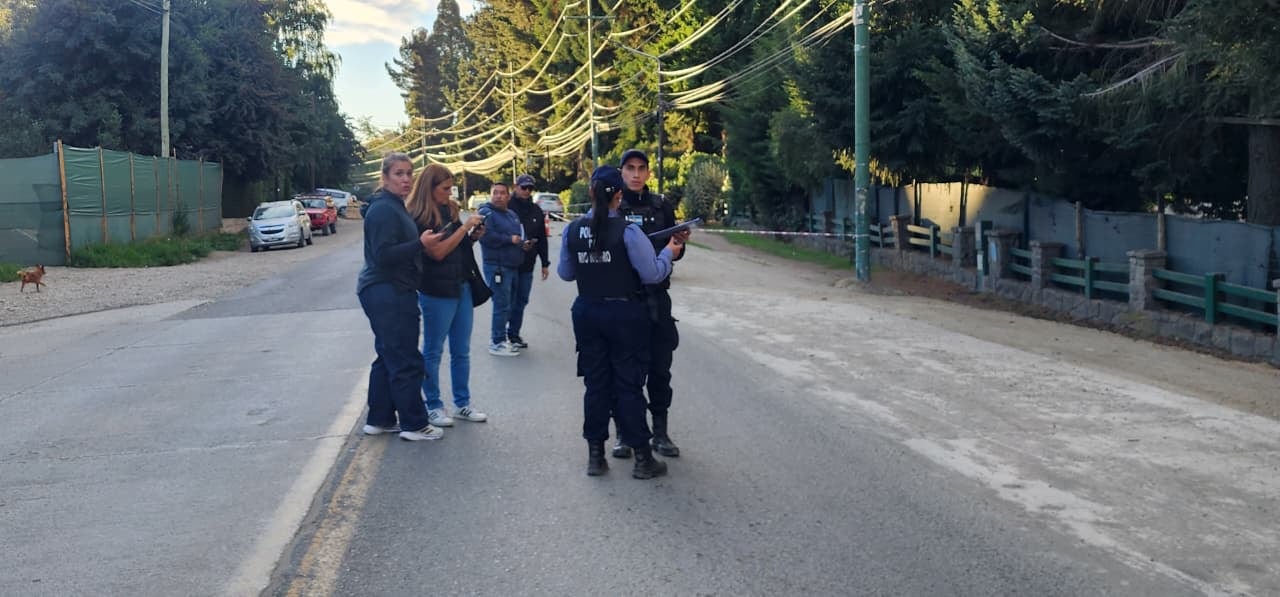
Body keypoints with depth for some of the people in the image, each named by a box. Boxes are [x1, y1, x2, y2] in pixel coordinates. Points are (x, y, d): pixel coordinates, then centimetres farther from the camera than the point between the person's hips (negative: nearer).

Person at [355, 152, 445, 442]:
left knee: (388, 357, 15)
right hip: (388, 294, -11)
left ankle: (379, 419, 23)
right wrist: (420, 244, -28)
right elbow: (383, 255, -24)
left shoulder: (394, 207, 16)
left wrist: (422, 243, 15)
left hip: (388, 293, 11)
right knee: (406, 361, -4)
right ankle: (414, 424, 4)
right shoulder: (384, 210, -16)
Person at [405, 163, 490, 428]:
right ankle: (433, 406, 15)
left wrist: (473, 236, 0)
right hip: (436, 291, -7)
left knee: (461, 351, 13)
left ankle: (462, 404, 22)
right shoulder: (418, 218, -12)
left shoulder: (449, 210, 10)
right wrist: (465, 227, -17)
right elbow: (437, 251, -19)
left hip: (461, 287, 7)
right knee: (433, 352, 5)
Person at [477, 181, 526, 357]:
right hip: (496, 267, -9)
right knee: (502, 305, -8)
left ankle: (496, 337, 26)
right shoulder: (485, 213, -9)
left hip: (512, 266, 9)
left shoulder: (512, 215, 18)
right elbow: (486, 236, -23)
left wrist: (523, 243, 7)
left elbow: (519, 236, 30)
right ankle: (498, 343, 0)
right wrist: (510, 239, -16)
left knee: (508, 305, 15)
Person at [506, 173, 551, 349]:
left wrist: (545, 263, 12)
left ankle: (514, 334, 19)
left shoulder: (536, 211, 11)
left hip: (527, 265, 5)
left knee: (521, 301, 9)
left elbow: (542, 239, 14)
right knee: (508, 301, -2)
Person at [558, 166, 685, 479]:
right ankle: (642, 458, 11)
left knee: (595, 383, 12)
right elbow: (652, 274, -15)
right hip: (625, 313, -4)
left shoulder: (573, 230, -2)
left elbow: (565, 273, 9)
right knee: (629, 385, 4)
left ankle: (595, 456, 18)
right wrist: (669, 252, 2)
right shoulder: (627, 231, -17)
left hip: (587, 312, 4)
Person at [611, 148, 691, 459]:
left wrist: (680, 242, -11)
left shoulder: (662, 206, 6)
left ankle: (660, 432, 19)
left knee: (659, 367, 7)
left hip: (655, 298, 2)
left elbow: (673, 253, 11)